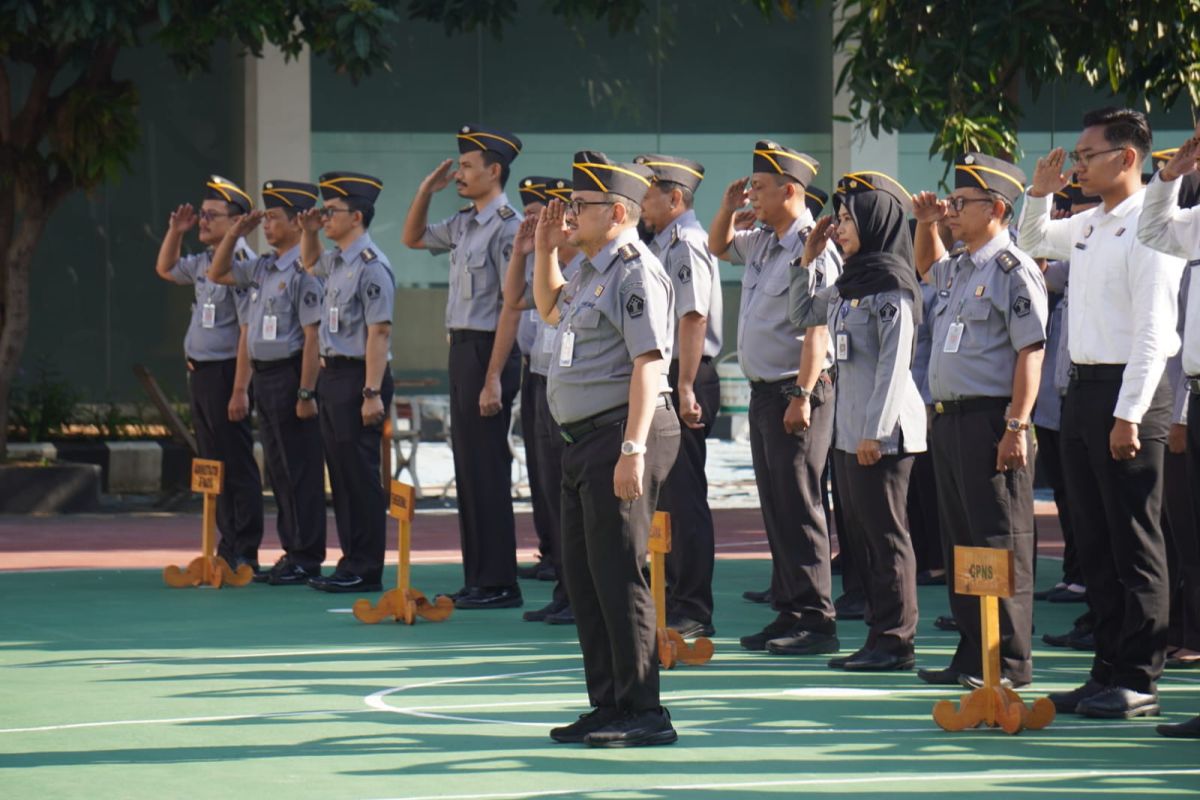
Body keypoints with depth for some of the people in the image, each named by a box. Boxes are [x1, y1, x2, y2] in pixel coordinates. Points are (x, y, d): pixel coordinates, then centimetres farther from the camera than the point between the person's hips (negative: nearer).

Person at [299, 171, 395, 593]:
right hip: (332, 375, 10)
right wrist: (309, 231, 18)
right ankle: (351, 562, 17)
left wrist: (372, 394, -23)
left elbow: (379, 333, -20)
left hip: (358, 376, -10)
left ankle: (365, 570, -2)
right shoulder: (337, 262, 12)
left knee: (360, 474, -6)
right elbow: (310, 262, 38)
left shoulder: (371, 266, -16)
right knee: (340, 473, 11)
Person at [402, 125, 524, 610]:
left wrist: (493, 379, -21)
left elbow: (511, 308, -18)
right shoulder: (464, 224, 12)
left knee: (487, 471, -6)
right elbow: (412, 239, 30)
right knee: (467, 468, 11)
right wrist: (426, 190, 14)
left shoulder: (507, 227, -14)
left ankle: (498, 584, -1)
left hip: (488, 351, -9)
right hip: (461, 348, 9)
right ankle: (477, 579, 16)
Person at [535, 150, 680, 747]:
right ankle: (607, 705, 19)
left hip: (621, 434, -11)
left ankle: (643, 713, -6)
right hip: (584, 438, 11)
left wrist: (633, 448, -28)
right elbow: (550, 310, 41)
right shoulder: (590, 274, 18)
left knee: (617, 574, -10)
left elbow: (649, 362, -21)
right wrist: (545, 250, 25)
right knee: (582, 574, 13)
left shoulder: (634, 272, -13)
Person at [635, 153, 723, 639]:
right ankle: (678, 602, 22)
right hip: (666, 380, 10)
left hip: (685, 381, -10)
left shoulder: (686, 244, -13)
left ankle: (693, 613, -6)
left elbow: (694, 318, -21)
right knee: (668, 495, 14)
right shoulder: (663, 244, 18)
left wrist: (686, 389, -24)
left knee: (684, 497, -8)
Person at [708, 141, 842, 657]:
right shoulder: (762, 243, 13)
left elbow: (817, 331, -20)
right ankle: (788, 613, 17)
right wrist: (728, 207, 16)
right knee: (775, 507, 11)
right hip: (763, 390, 9)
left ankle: (816, 620, -5)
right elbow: (718, 246, 35)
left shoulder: (811, 248, -15)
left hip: (797, 390, -9)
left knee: (798, 507, -8)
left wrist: (802, 396, -25)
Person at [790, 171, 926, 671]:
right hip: (848, 426, 9)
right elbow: (804, 316, 29)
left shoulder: (892, 283, -12)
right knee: (856, 534, 10)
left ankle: (895, 642, -2)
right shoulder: (849, 282, 15)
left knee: (885, 533, -5)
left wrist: (876, 430, -19)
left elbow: (895, 362, -16)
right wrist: (807, 261, 17)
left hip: (883, 429, -9)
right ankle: (879, 634, 15)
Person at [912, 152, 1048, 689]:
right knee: (958, 541, 11)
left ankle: (1011, 660, -2)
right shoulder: (958, 268, 16)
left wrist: (1017, 426, -21)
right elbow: (926, 267, 43)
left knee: (1000, 543, -5)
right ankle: (972, 655, 16)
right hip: (948, 418, 9)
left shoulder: (1013, 270, -11)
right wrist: (926, 224, 24)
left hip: (990, 419, -9)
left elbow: (1030, 352, -16)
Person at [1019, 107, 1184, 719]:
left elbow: (1153, 330, -18)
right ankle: (1108, 671, 18)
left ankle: (1139, 681, 0)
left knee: (1134, 542, -4)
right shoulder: (1089, 226, 13)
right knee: (1094, 541, 12)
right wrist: (1039, 193, 16)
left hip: (1127, 392, -9)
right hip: (1083, 388, 9)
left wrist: (1129, 413, -21)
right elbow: (1034, 240, 35)